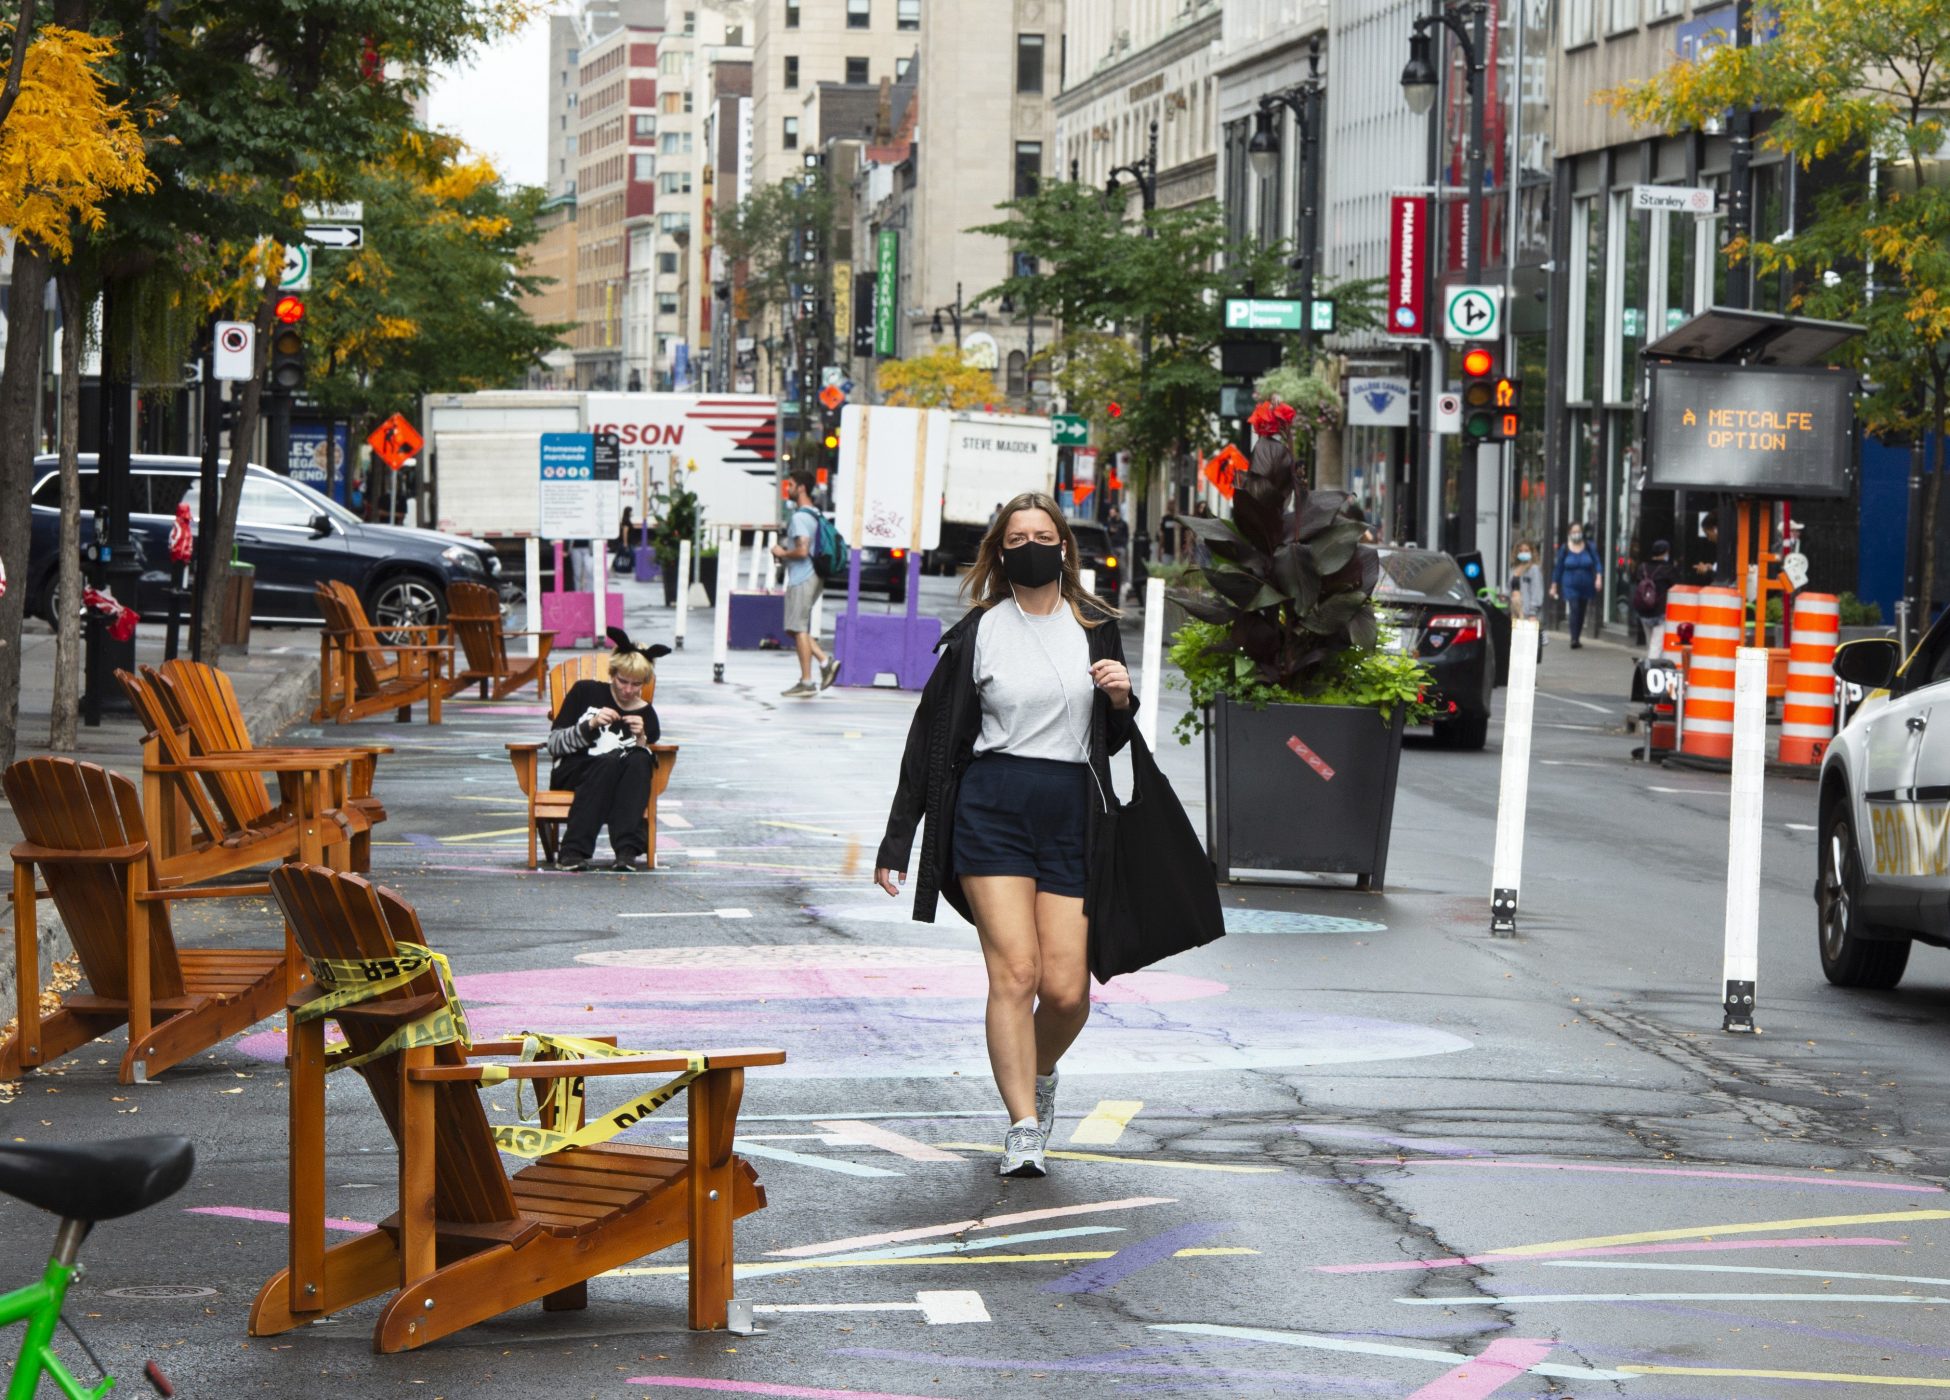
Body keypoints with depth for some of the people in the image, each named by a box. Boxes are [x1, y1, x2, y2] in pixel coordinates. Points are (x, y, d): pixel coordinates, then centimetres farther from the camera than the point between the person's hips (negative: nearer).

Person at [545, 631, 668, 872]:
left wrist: (641, 739, -15)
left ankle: (626, 851, -42)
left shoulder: (646, 715, 9)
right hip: (571, 776, -2)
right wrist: (590, 725, -15)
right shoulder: (585, 692, 4)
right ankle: (573, 852, -43)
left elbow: (645, 766, 2)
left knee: (639, 760, -30)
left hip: (615, 785, 2)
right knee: (611, 760, -35)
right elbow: (553, 744, -1)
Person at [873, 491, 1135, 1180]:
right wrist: (897, 841, 3)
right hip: (992, 809, -2)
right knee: (1015, 972, -15)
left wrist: (1121, 699, -4)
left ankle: (1039, 1074, 28)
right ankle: (1024, 1128, -10)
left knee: (1066, 989, -5)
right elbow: (931, 736, 6)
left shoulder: (1096, 627, 12)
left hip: (1072, 813, 2)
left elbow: (1113, 741, 20)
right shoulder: (977, 633, 4)